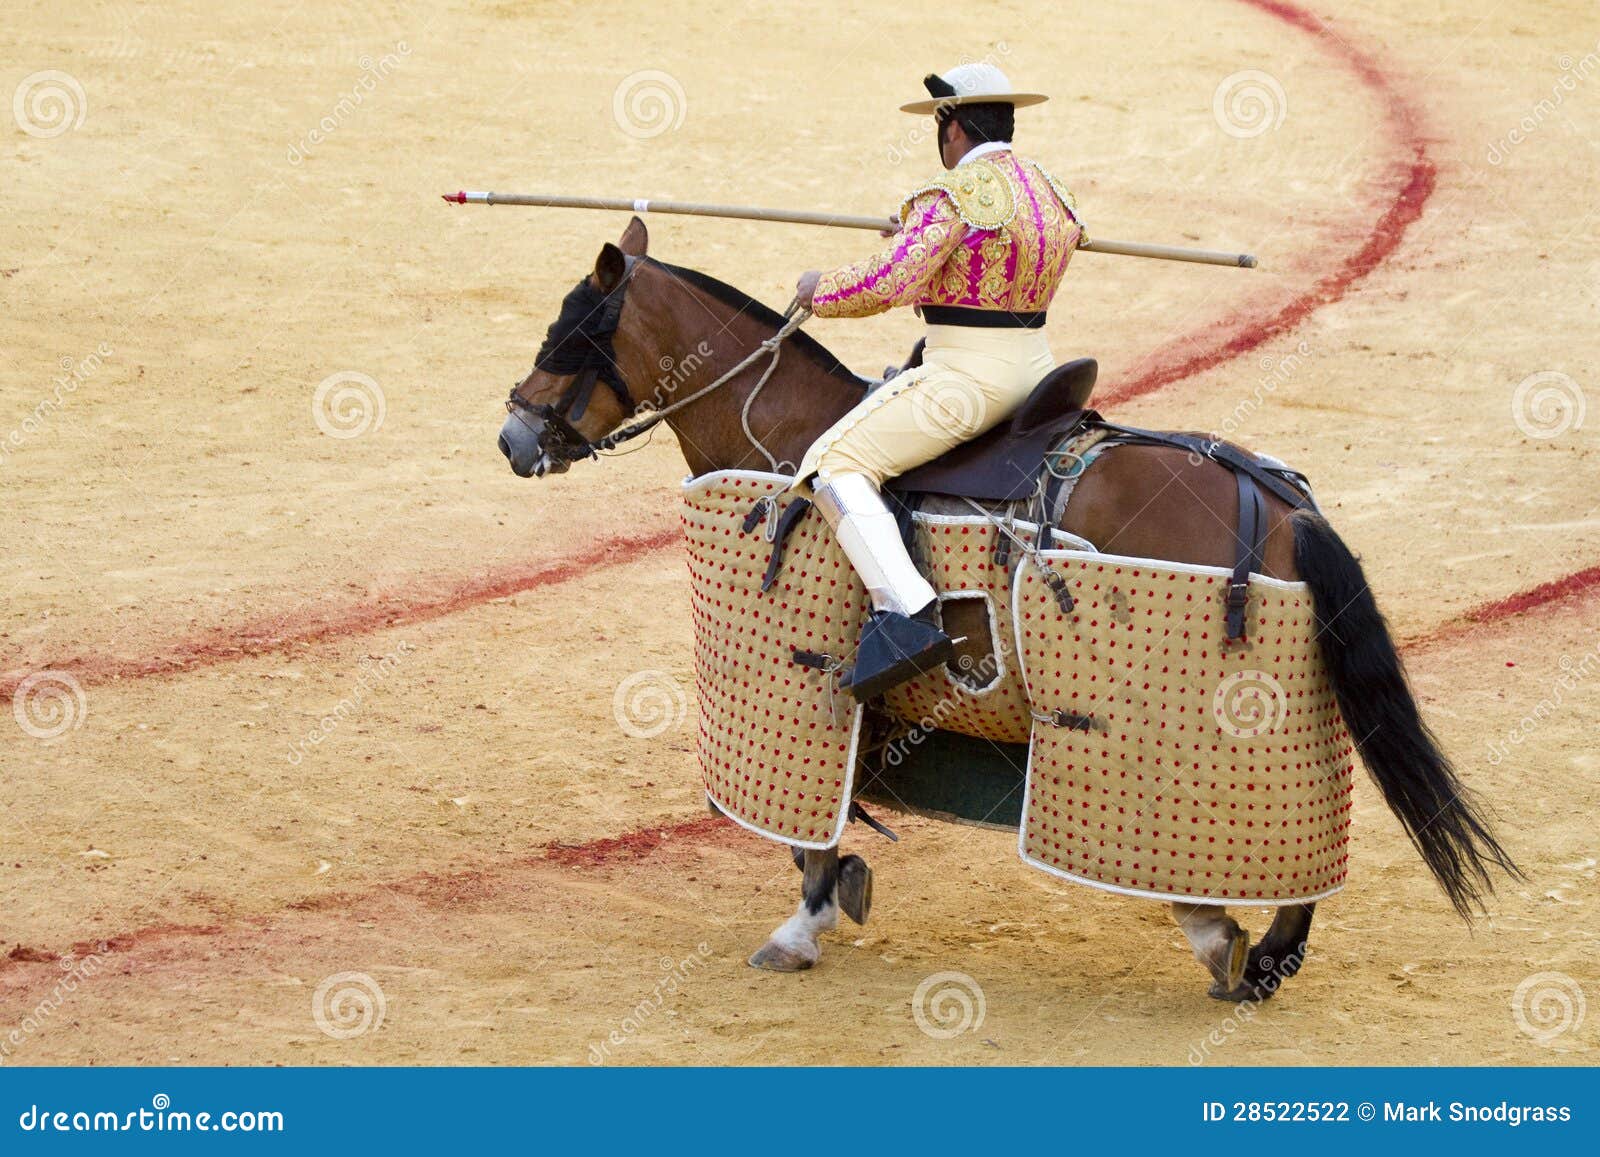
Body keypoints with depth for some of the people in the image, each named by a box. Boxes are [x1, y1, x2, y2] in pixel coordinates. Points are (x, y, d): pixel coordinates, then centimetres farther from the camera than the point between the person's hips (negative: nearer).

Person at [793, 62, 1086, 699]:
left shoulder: (955, 195, -16)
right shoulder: (1049, 190, 11)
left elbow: (891, 280, -23)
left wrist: (822, 291, -3)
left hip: (967, 377, -9)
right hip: (1034, 366, 9)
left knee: (837, 460, -12)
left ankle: (906, 612, -30)